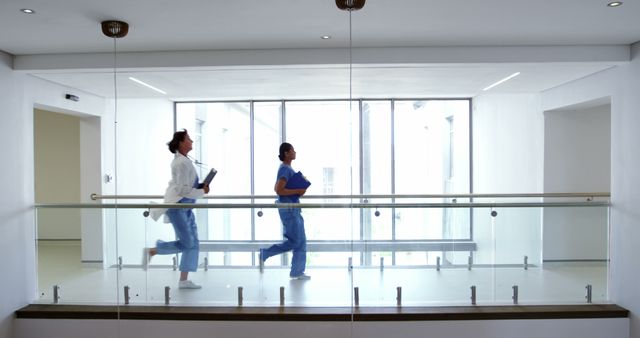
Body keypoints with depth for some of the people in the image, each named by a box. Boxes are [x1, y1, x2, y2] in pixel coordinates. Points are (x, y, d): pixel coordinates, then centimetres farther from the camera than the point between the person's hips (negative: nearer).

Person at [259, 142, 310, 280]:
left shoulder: (287, 168, 13)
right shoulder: (285, 169, -16)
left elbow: (276, 188, 20)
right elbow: (279, 190, -24)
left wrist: (298, 191, 12)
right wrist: (297, 191, -20)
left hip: (293, 209, 10)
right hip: (288, 209, -10)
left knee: (301, 241, 11)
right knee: (294, 241, -2)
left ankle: (297, 271, 16)